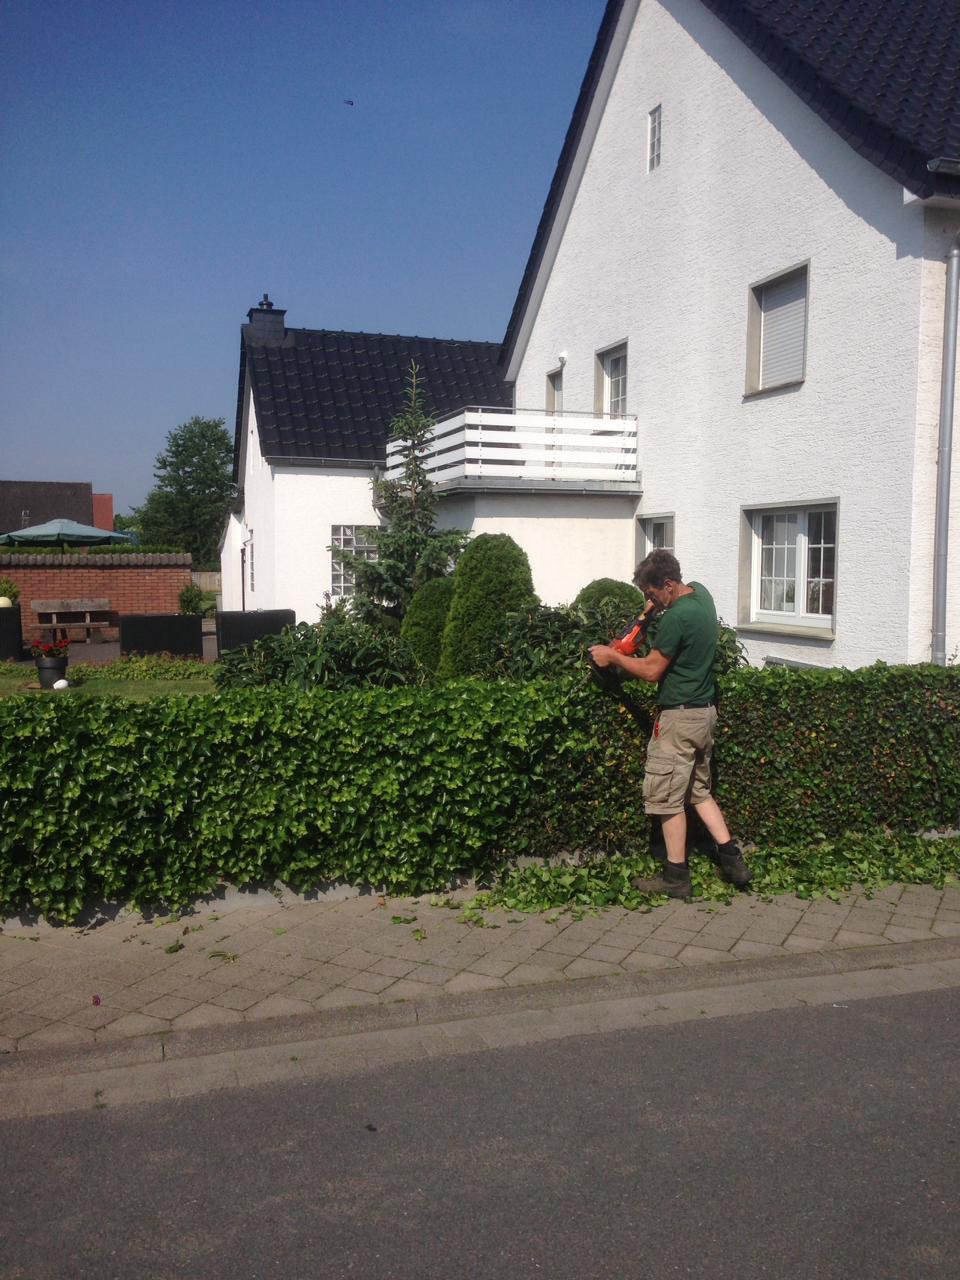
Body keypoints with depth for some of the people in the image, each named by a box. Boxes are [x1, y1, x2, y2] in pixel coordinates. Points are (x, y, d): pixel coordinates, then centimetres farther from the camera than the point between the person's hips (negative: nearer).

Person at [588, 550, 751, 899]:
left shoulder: (677, 618, -24)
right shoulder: (700, 592, 4)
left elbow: (651, 670, -18)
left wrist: (611, 656, -6)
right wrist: (657, 607, 9)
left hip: (680, 716, -9)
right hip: (706, 711, 9)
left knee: (667, 797, 3)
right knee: (699, 789, 19)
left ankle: (676, 877, 11)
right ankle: (732, 859, 16)